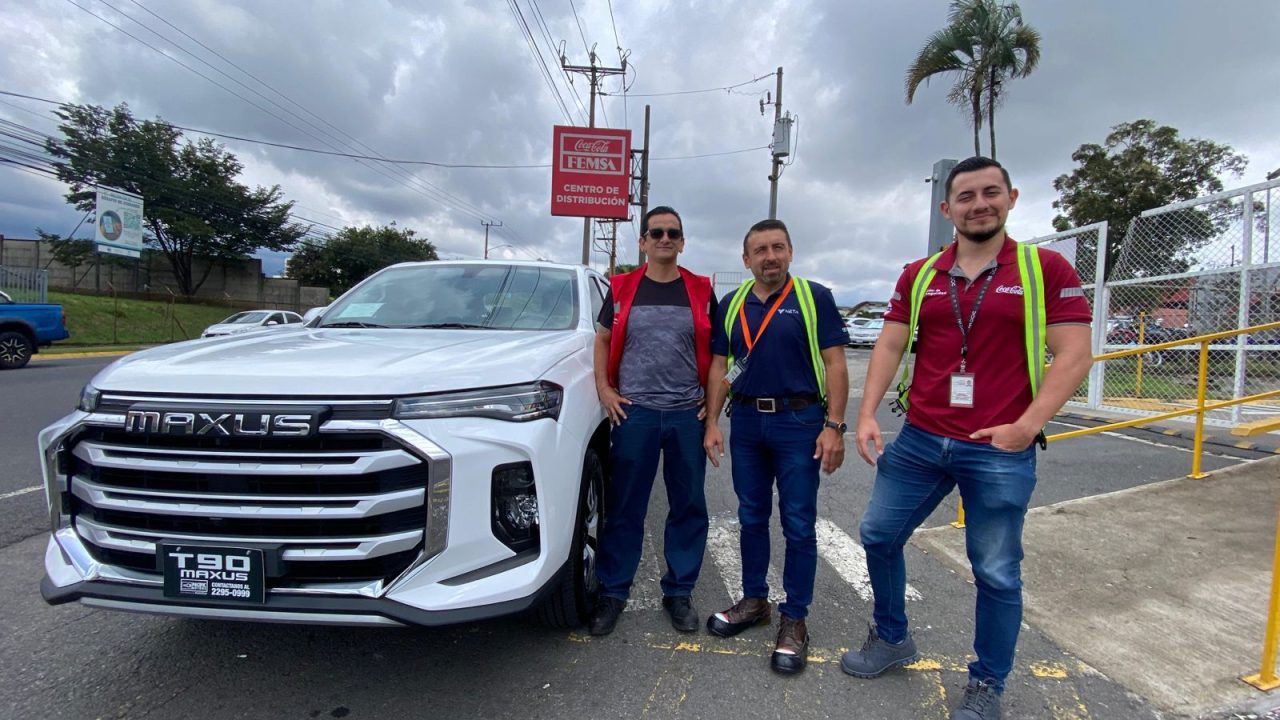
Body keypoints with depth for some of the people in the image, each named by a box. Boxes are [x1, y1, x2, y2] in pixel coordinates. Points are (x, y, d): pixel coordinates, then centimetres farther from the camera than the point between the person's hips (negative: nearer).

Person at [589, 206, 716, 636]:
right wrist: (604, 389, 0)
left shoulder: (700, 291, 5)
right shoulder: (622, 289, 5)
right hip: (634, 412, -1)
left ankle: (679, 592, 26)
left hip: (688, 414, 1)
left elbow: (717, 349, 11)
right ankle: (612, 592, 21)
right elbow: (603, 340, 11)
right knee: (623, 507, 6)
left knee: (688, 507, 9)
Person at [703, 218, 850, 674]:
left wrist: (834, 426, -14)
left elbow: (835, 364, -6)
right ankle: (754, 601, 31)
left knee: (798, 525, 3)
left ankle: (794, 619, 18)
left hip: (799, 422, -4)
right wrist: (712, 424, 2)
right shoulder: (731, 305, 8)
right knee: (751, 518, 14)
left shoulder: (814, 298, -4)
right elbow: (720, 368, 9)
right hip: (746, 421, 4)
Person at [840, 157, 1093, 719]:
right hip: (919, 440, 4)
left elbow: (1074, 355, -6)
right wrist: (867, 414, -5)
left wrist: (1026, 425, -16)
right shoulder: (918, 276, 7)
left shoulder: (1046, 269, -2)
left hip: (1001, 451, -3)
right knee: (878, 535, 12)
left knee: (995, 572, 8)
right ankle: (891, 638, 36)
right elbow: (889, 346, 5)